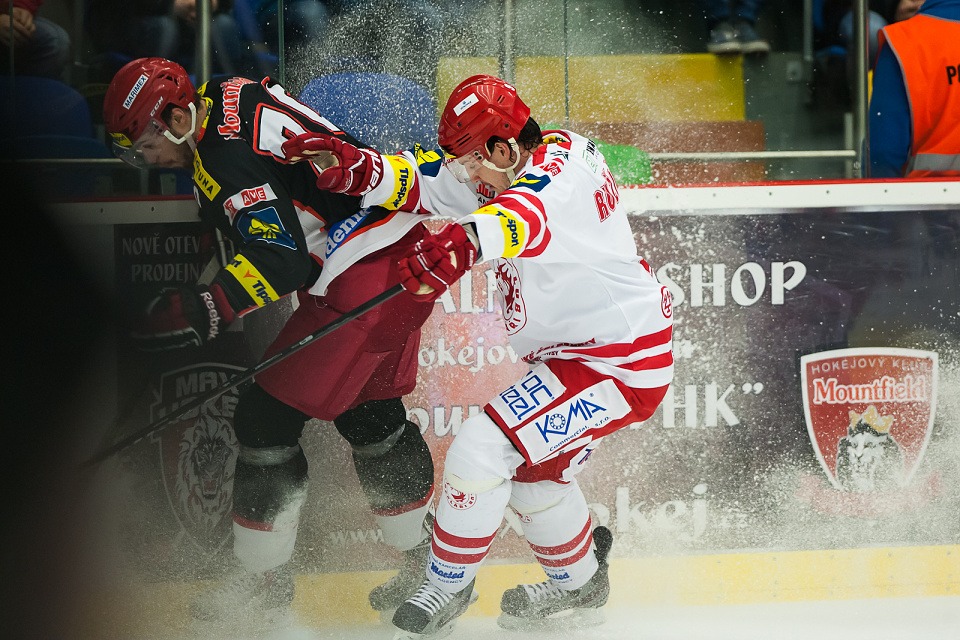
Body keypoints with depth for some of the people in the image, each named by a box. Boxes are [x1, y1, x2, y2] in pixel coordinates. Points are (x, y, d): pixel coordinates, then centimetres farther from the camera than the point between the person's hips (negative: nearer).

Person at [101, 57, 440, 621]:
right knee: (371, 417, 21)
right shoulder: (230, 95, 9)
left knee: (268, 418, -2)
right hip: (405, 255, 10)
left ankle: (267, 576, 9)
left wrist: (206, 309, -34)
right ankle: (427, 558, 29)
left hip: (362, 283, -10)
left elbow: (283, 258, -27)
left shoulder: (227, 155, -20)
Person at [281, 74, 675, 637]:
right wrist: (356, 168, -16)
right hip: (576, 354, 11)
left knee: (482, 449, -13)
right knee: (535, 473, 25)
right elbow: (428, 179, 3)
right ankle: (580, 583, 46)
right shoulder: (511, 175, 5)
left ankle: (447, 588, 4)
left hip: (618, 363, -11)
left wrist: (462, 243, -65)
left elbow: (527, 214, -46)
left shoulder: (562, 171, -24)